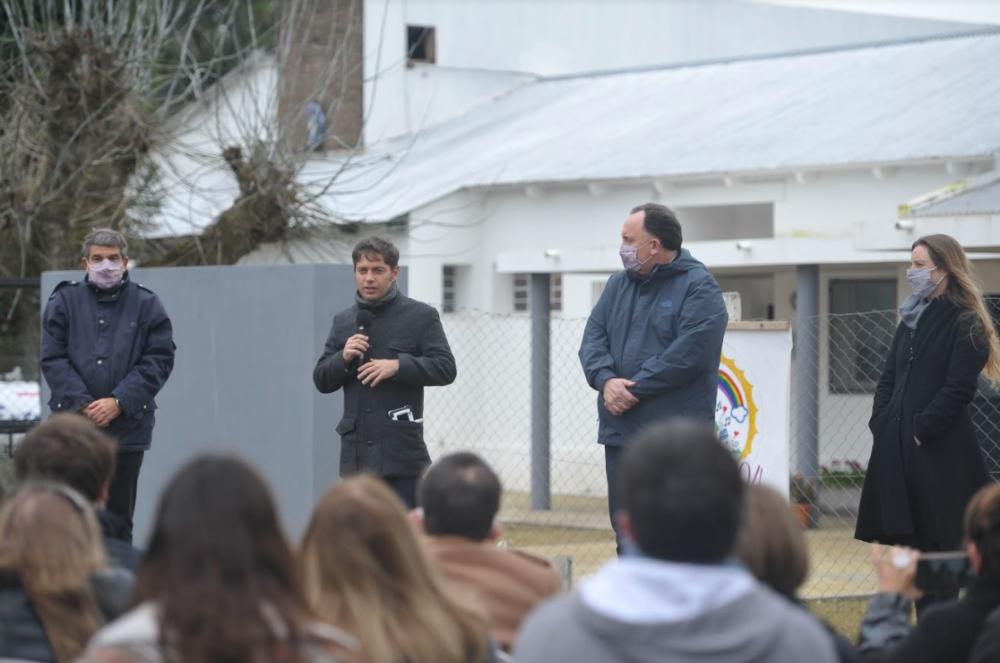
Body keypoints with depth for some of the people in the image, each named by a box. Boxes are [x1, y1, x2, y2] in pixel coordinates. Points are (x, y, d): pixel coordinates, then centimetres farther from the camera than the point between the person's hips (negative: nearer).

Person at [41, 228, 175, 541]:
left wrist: (119, 402, -12)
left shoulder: (146, 305, 4)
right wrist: (83, 404, -12)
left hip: (127, 426, 0)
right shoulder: (64, 301, 5)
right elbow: (53, 359, 0)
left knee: (119, 515, 6)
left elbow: (159, 360, -1)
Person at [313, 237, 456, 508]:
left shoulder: (421, 316, 1)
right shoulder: (343, 321, 14)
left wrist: (398, 366, -19)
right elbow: (322, 381, 13)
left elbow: (445, 368, -6)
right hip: (356, 453, 4)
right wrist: (344, 358, -7)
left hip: (403, 452, -4)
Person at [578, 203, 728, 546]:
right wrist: (606, 380, -12)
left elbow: (688, 354, -18)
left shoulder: (699, 288, -7)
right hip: (620, 433, 7)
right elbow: (593, 338, 8)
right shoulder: (618, 284, 16)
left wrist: (634, 390, -16)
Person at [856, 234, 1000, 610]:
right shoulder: (912, 318, 17)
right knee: (908, 540, 7)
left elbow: (959, 389, -14)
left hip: (941, 451, -7)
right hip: (898, 447, 7)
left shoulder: (965, 324, -6)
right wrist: (881, 422, 3)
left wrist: (922, 429, -15)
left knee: (939, 540, -4)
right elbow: (889, 377, 16)